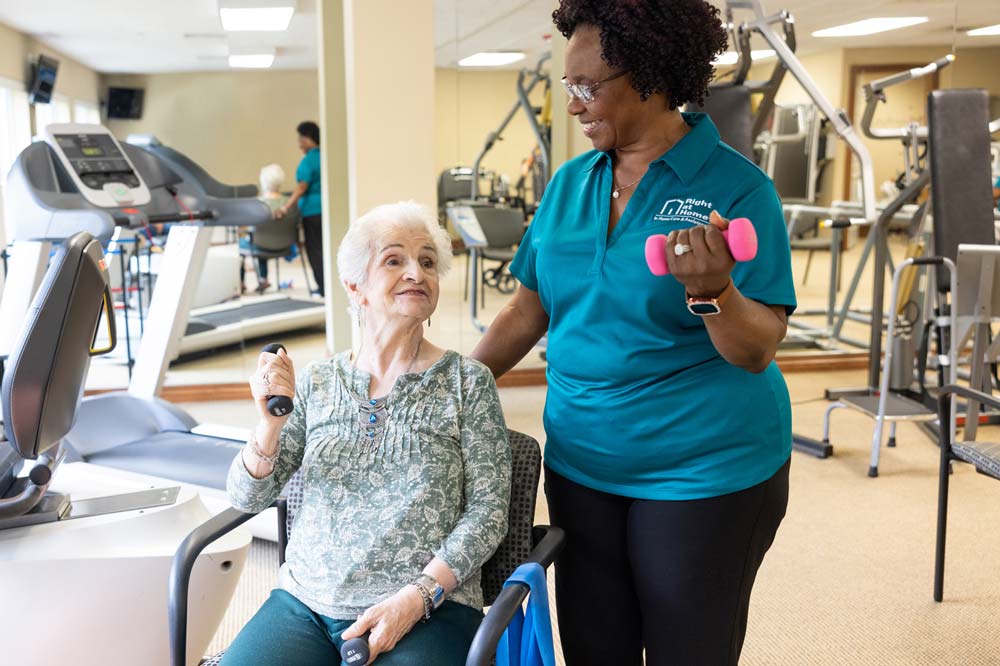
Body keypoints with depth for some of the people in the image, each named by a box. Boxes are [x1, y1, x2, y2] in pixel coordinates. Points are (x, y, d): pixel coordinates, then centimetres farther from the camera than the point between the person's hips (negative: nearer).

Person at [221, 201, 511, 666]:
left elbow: (488, 510, -3)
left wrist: (417, 597, -14)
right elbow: (247, 498, 6)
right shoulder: (317, 383, 8)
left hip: (428, 608, -2)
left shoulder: (467, 382, 1)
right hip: (305, 600, 3)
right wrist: (270, 423, -13)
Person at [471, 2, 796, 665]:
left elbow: (759, 351, -15)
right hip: (580, 460, 5)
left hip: (706, 473, -4)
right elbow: (530, 308, 9)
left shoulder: (736, 188, -12)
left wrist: (711, 292, -34)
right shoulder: (569, 184, 4)